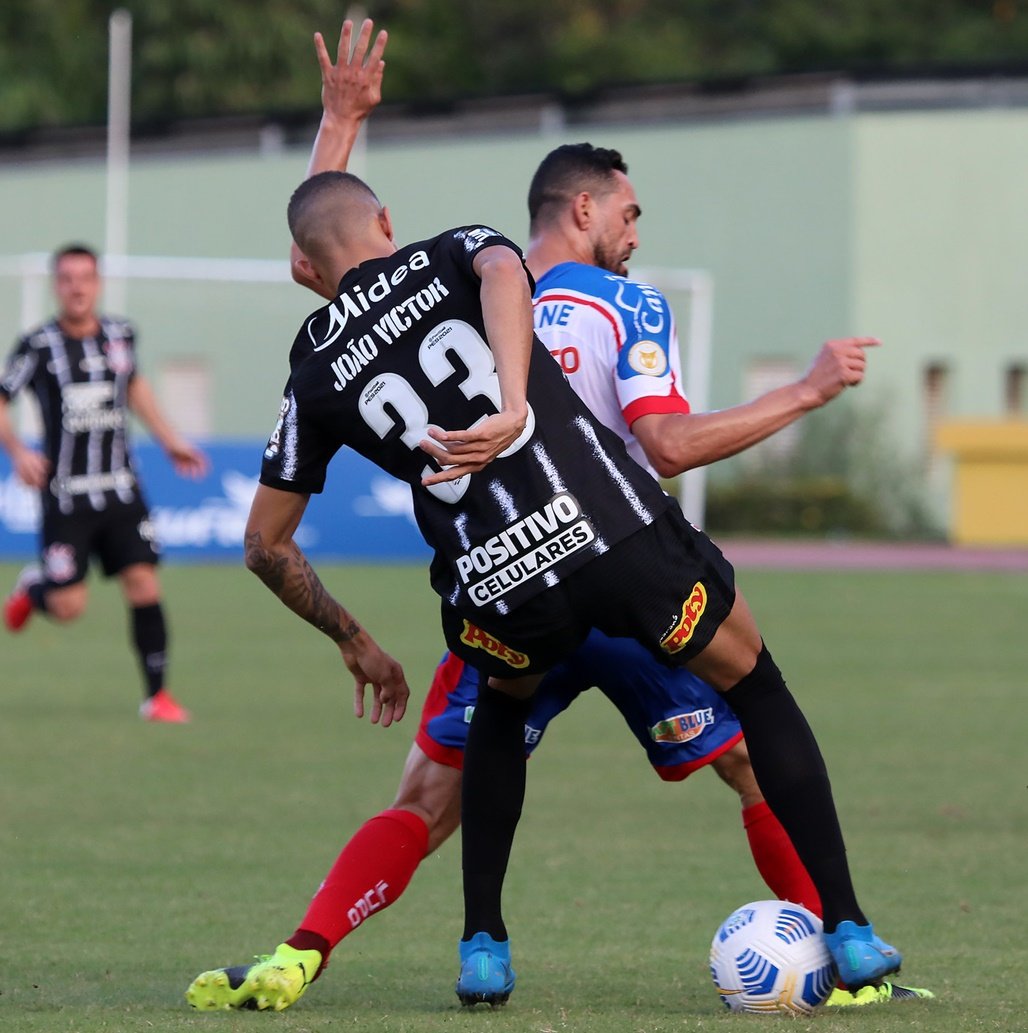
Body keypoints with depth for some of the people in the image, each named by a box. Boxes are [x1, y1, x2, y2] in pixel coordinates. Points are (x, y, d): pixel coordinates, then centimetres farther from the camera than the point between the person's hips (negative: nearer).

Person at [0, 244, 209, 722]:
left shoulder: (121, 335, 5)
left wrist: (169, 440, 23)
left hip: (120, 490, 3)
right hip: (65, 496, -3)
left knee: (144, 586, -8)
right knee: (68, 607, -6)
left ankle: (157, 694, 1)